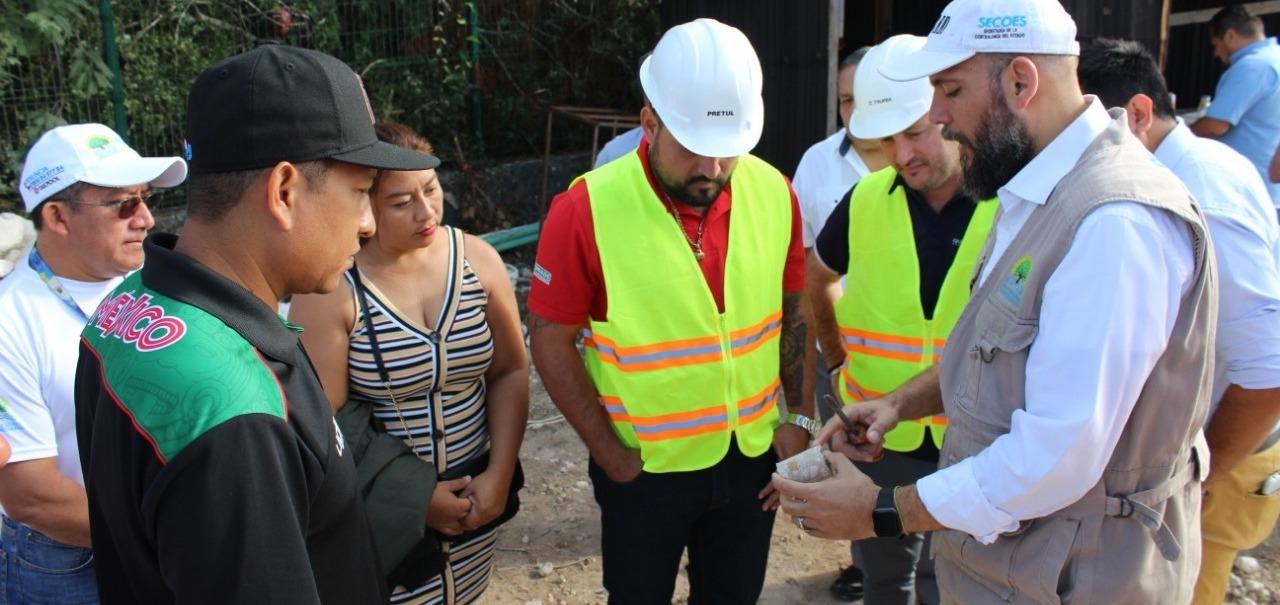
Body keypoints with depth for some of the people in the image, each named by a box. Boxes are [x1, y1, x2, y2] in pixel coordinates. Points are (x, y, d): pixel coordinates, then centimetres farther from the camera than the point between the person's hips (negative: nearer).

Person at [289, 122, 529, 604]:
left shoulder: (476, 259, -5)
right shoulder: (331, 289, -16)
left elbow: (509, 372, 1)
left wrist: (499, 475, -7)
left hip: (472, 491, 4)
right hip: (378, 506, -3)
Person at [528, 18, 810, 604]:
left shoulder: (774, 193, -8)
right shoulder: (586, 209, -19)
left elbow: (794, 311, 5)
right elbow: (552, 341, -11)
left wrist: (799, 417, 1)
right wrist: (612, 456, -10)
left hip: (753, 456, 3)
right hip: (646, 469, -3)